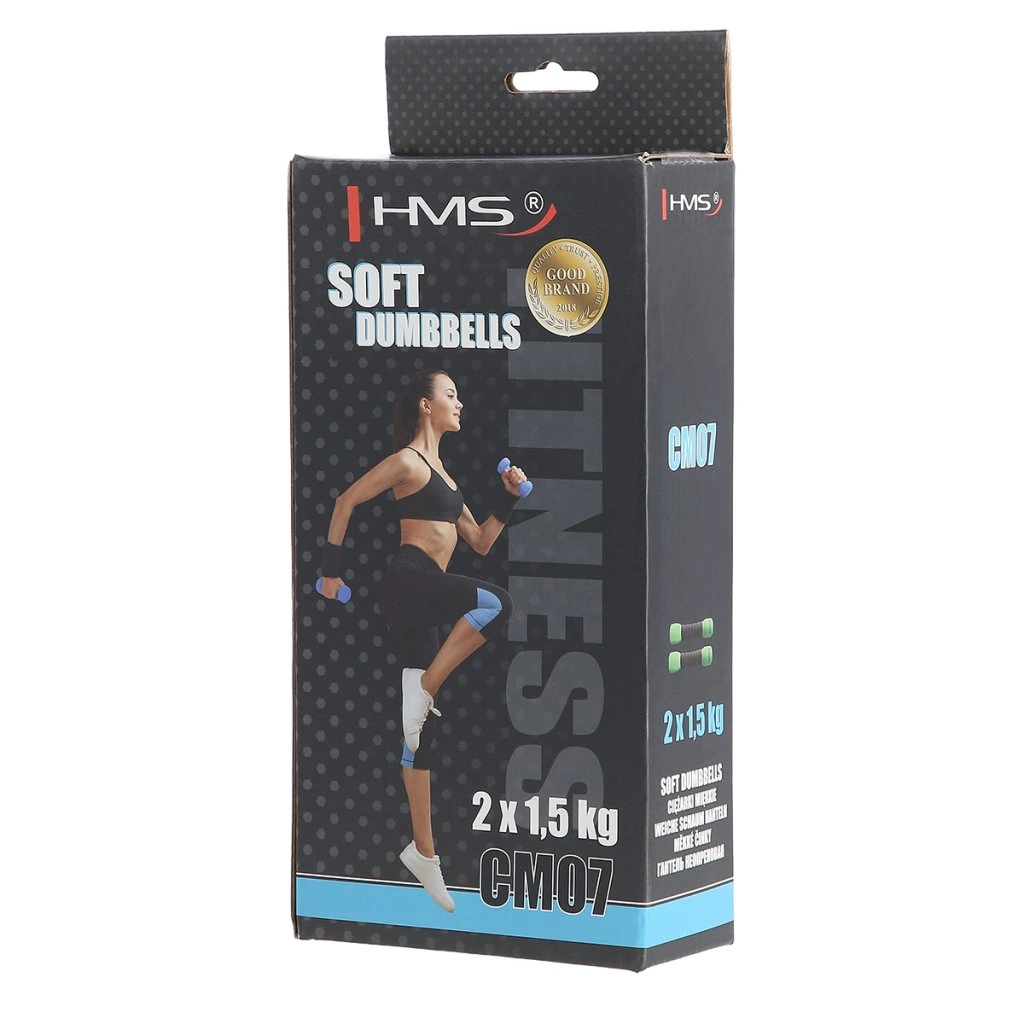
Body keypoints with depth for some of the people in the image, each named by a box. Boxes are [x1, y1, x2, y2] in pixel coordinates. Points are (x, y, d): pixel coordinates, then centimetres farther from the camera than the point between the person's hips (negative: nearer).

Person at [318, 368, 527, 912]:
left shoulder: (441, 474, 25)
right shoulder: (407, 462, -1)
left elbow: (480, 540, 27)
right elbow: (347, 500, -4)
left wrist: (508, 496, 15)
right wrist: (331, 566, -7)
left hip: (422, 599, 8)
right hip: (409, 578, -8)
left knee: (422, 720, 7)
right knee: (496, 602, -31)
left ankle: (422, 848, 8)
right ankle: (424, 690, -22)